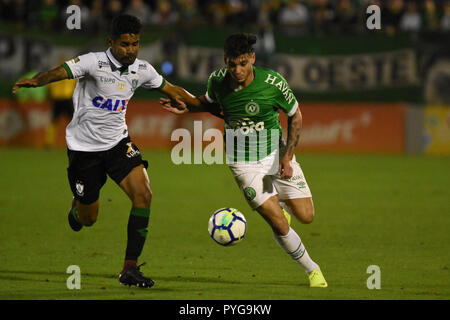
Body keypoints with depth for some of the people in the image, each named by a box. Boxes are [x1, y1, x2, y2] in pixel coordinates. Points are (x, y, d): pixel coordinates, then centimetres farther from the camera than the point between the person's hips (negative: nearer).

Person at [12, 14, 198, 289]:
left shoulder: (142, 70, -1)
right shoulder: (95, 62, -19)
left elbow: (171, 89, 15)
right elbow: (62, 72, -33)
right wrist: (36, 81, -54)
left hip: (117, 142, 4)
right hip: (84, 146, -4)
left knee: (143, 195, -20)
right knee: (88, 219, 7)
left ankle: (130, 268, -14)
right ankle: (78, 206, 49)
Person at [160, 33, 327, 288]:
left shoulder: (273, 82, -19)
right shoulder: (218, 80, -12)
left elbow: (295, 115, -4)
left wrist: (288, 155, -11)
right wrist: (187, 107, -4)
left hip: (275, 152, 0)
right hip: (243, 162, 0)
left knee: (306, 216, 0)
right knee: (279, 225, -10)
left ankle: (279, 203, 36)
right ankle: (312, 269, 12)